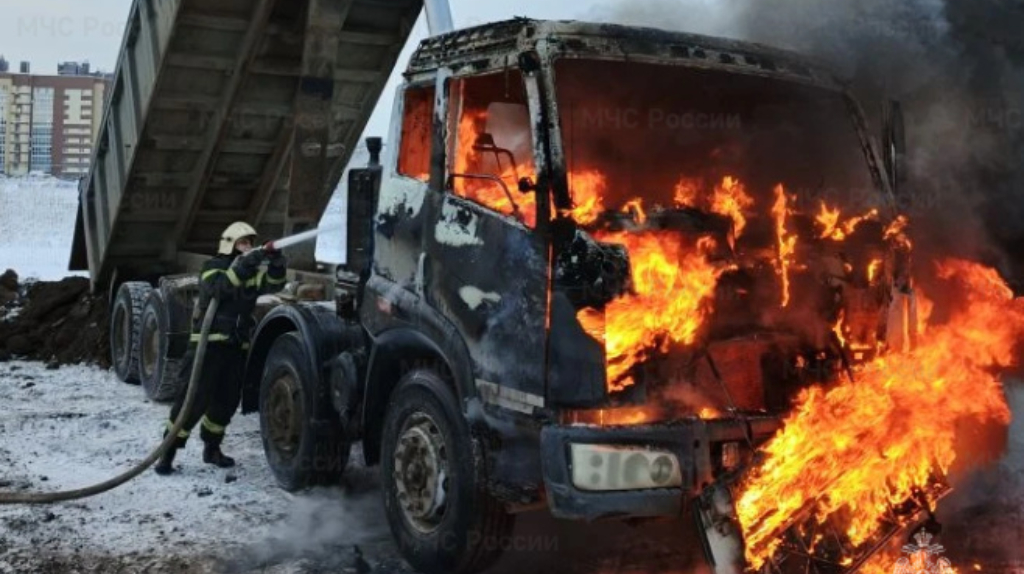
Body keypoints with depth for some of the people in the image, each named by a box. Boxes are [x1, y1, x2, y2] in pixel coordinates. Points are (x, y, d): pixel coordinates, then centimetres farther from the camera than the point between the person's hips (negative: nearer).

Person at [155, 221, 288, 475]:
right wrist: (243, 266, -34)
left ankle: (211, 448, 25)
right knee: (195, 397, -9)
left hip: (238, 346, 6)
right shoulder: (213, 267, -2)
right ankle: (168, 451, -3)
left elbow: (273, 284, -4)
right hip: (209, 342, -6)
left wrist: (277, 266, -24)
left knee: (227, 400, 10)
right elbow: (218, 288, -24)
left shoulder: (251, 271, 13)